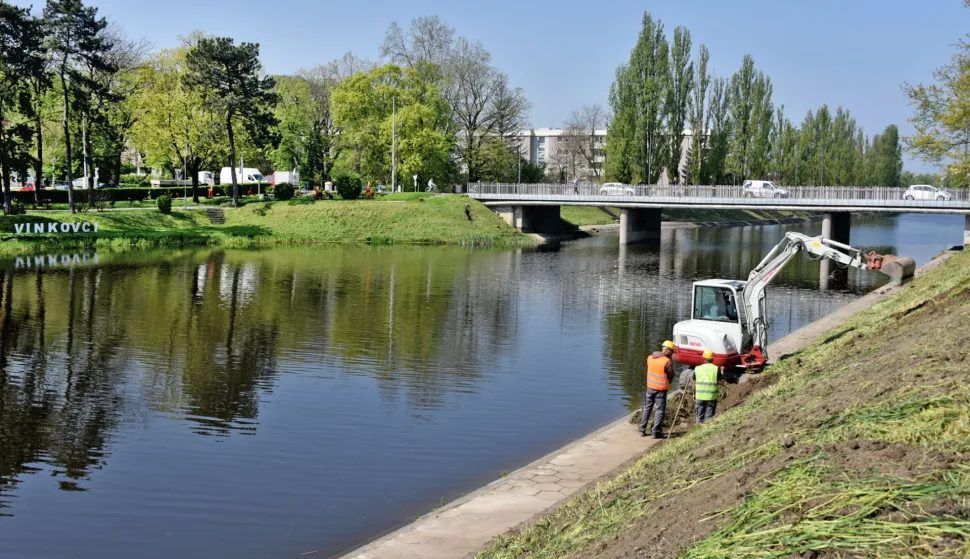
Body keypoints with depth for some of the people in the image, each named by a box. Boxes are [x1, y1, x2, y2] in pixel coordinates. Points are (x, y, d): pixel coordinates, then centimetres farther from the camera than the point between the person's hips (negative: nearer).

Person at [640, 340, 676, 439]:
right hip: (661, 389, -5)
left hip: (650, 387, 5)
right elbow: (671, 376, -6)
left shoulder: (650, 358, -1)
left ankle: (642, 430, 19)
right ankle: (656, 432, 5)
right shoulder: (668, 362, -17)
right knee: (660, 410, 5)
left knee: (647, 408, 16)